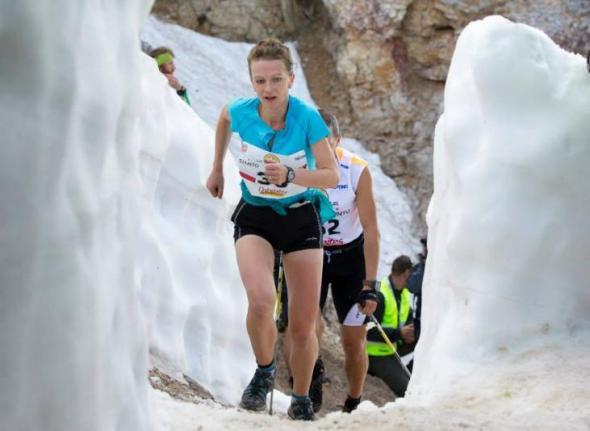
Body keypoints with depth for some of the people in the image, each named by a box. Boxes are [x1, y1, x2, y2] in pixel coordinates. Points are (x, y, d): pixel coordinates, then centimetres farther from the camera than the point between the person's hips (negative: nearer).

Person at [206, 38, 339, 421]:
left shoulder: (307, 118, -21)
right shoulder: (240, 112, -15)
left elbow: (332, 176, -21)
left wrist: (290, 176, -38)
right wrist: (217, 168, 18)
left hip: (301, 218, 0)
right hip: (255, 217, 0)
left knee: (303, 327, 2)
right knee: (261, 301, -27)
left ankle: (301, 401, 24)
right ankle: (264, 370, 0)